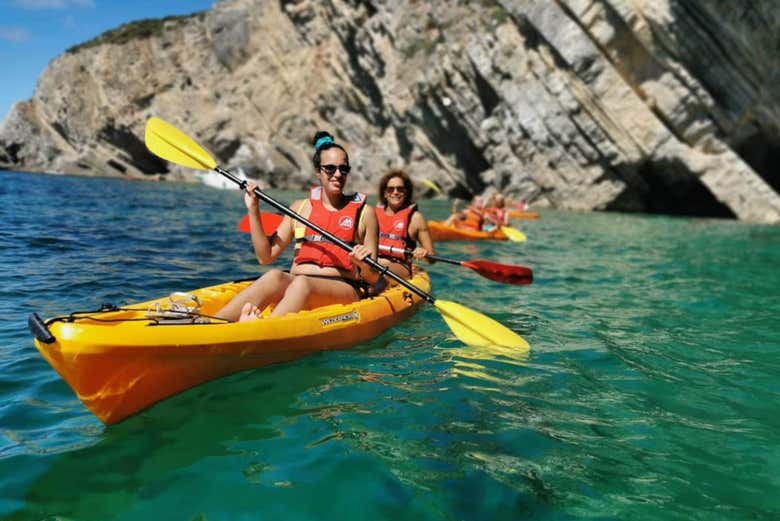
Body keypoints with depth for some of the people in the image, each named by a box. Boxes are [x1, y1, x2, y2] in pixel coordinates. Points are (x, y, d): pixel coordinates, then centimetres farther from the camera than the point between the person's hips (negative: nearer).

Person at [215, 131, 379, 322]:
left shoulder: (364, 212, 8)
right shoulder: (301, 207, 15)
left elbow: (373, 278, 6)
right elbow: (266, 256, 10)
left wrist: (364, 265, -17)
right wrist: (253, 210, 4)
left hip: (345, 290, -2)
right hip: (292, 285, 2)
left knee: (302, 283, -35)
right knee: (274, 276, -32)